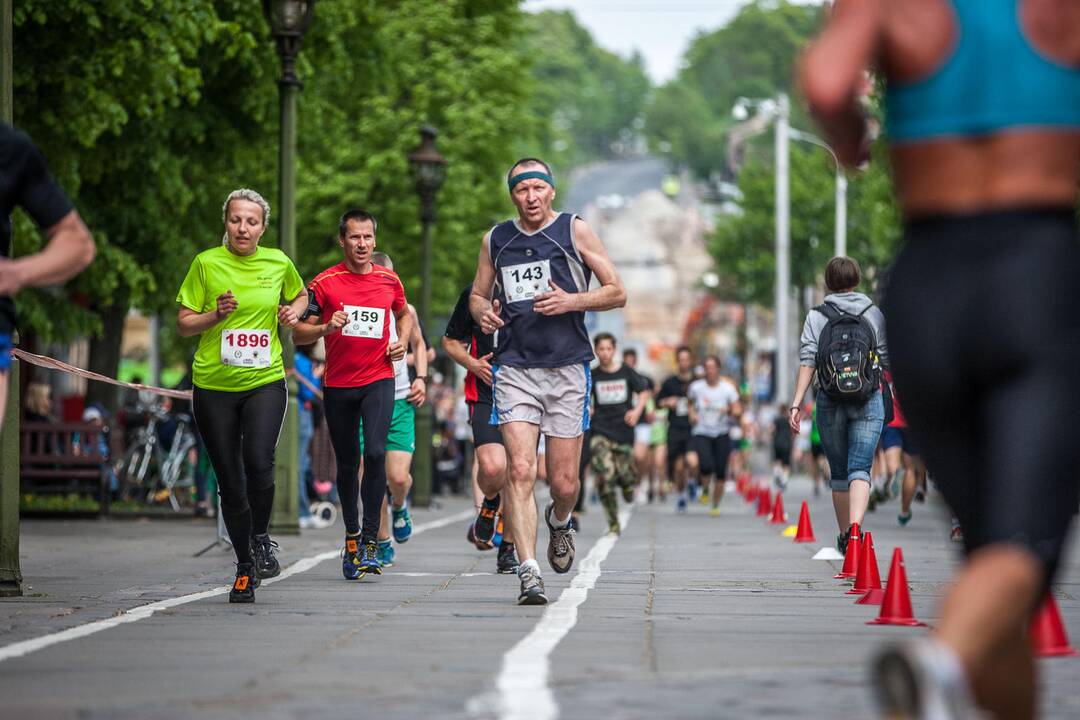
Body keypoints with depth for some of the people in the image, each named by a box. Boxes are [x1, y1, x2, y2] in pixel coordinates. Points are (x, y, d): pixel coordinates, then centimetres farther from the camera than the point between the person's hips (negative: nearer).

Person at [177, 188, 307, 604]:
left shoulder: (278, 263, 4)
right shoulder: (206, 264, -2)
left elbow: (299, 296, 25)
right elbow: (184, 324, 2)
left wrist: (293, 313, 4)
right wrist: (217, 314, -16)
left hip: (265, 381, 0)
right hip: (213, 386, 0)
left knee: (259, 463, -23)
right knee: (230, 483, 3)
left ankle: (261, 538, 4)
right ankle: (244, 568, 20)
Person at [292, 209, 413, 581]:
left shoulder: (389, 280, 5)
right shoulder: (324, 283, -2)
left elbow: (404, 313, 26)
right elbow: (299, 333, -1)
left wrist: (402, 341, 7)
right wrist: (326, 328, -20)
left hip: (379, 379, 0)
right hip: (338, 385, 0)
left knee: (375, 452, -19)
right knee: (347, 464, 8)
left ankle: (371, 538, -14)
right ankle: (351, 535, 27)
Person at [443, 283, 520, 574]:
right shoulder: (474, 293, 2)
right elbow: (450, 341, 13)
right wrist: (472, 364, -6)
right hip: (485, 395, -1)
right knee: (492, 467, -21)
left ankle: (508, 549, 20)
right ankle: (490, 502, 15)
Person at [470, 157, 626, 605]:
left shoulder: (575, 230, 3)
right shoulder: (495, 240, 12)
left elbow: (617, 293, 4)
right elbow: (478, 295, 24)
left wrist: (572, 302, -13)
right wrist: (484, 313, 0)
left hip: (567, 368, -1)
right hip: (514, 369, 1)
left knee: (564, 482, 1)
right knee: (520, 470, -15)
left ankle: (559, 522, 37)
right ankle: (529, 574, -16)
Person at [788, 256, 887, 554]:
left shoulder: (816, 316, 1)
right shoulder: (874, 314, 3)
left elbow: (807, 362, -6)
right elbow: (888, 359, 5)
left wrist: (796, 404, -7)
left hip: (830, 403, 1)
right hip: (868, 401, -1)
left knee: (838, 472, 13)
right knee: (860, 468, -6)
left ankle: (844, 536, 22)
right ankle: (855, 527, -29)